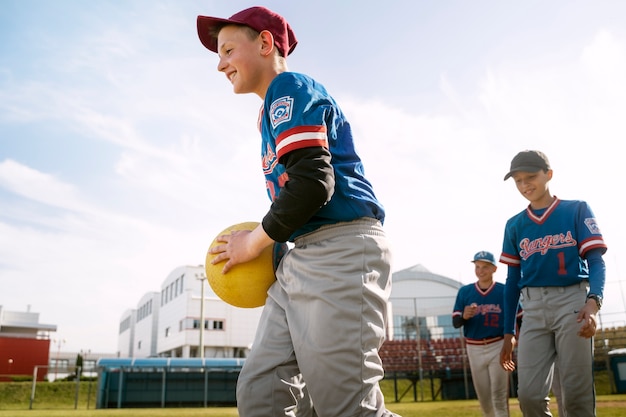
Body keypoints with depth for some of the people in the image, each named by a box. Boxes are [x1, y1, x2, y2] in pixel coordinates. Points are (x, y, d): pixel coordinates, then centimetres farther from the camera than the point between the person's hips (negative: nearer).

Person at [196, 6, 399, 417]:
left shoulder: (289, 87, -2)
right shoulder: (273, 111, 26)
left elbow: (312, 181, -17)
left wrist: (256, 241, -5)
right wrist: (263, 246, 11)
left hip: (341, 250, -10)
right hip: (301, 259, 10)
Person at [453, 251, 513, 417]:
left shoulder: (504, 291, -3)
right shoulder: (464, 291, 1)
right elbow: (455, 323, -2)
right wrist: (464, 316, -24)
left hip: (498, 346, -2)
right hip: (474, 349, 2)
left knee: (499, 396, -5)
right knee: (483, 397, 11)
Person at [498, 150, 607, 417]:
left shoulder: (577, 210, 6)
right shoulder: (515, 225, 14)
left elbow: (596, 261, -2)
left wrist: (593, 301, -22)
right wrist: (508, 332, 13)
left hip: (573, 302, -3)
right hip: (533, 309, 3)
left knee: (577, 395, -5)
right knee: (529, 395, -7)